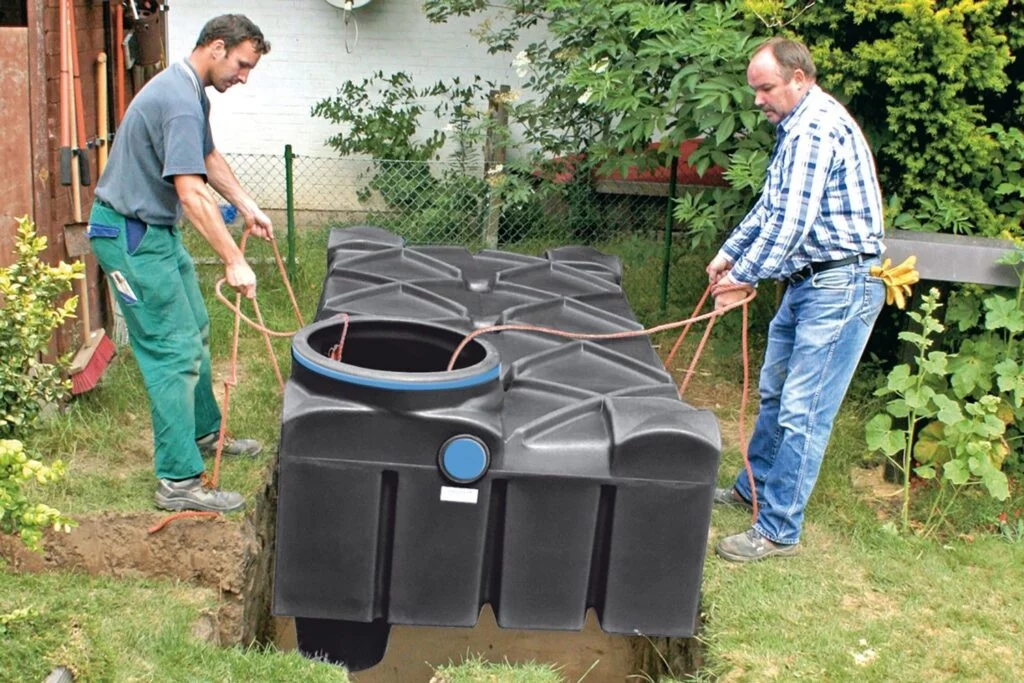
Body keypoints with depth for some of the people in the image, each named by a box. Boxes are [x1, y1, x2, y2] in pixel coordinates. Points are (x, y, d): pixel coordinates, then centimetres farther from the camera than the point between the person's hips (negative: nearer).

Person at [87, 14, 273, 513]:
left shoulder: (191, 92, 10)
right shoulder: (179, 102, -25)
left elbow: (208, 158, 25)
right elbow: (191, 194, -32)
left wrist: (246, 206, 20)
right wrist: (234, 261, -32)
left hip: (156, 230, 11)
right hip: (131, 235, -11)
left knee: (194, 332, 20)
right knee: (173, 351, -10)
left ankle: (204, 431, 36)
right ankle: (179, 481, -6)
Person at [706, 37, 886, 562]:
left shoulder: (816, 128, -19)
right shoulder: (798, 128, 15)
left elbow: (791, 221, -24)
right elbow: (770, 205, 23)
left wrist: (745, 277, -15)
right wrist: (729, 254, 16)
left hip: (840, 286, -11)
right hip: (809, 281, 11)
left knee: (802, 412, -6)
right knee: (774, 393, 20)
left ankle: (778, 530, 2)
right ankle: (753, 487, 36)